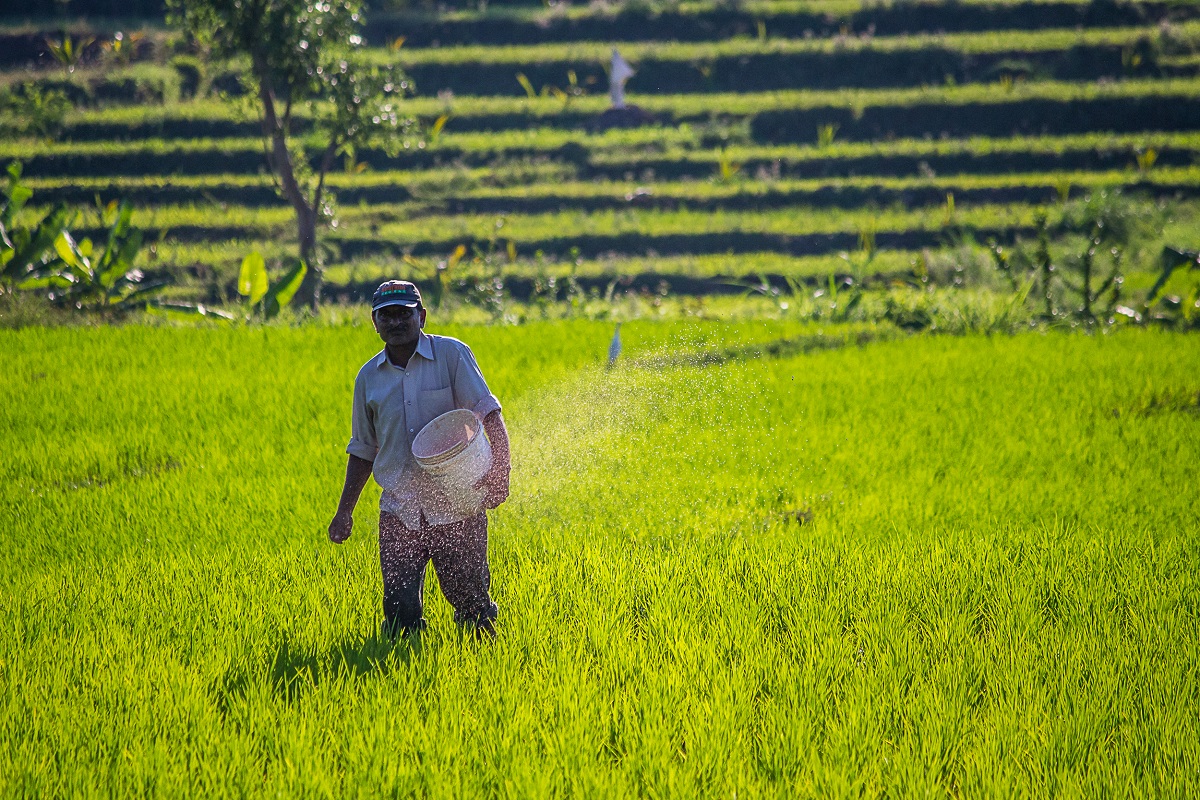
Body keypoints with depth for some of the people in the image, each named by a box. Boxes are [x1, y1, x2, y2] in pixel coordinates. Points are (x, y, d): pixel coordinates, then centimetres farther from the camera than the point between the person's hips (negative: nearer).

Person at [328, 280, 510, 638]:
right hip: (399, 512, 3)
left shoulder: (452, 355, -1)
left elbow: (489, 414, -6)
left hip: (457, 506, -3)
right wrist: (344, 511, 15)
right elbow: (363, 450, 20)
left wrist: (499, 471, -20)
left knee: (470, 601, 0)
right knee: (400, 610, -4)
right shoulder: (368, 377, 11)